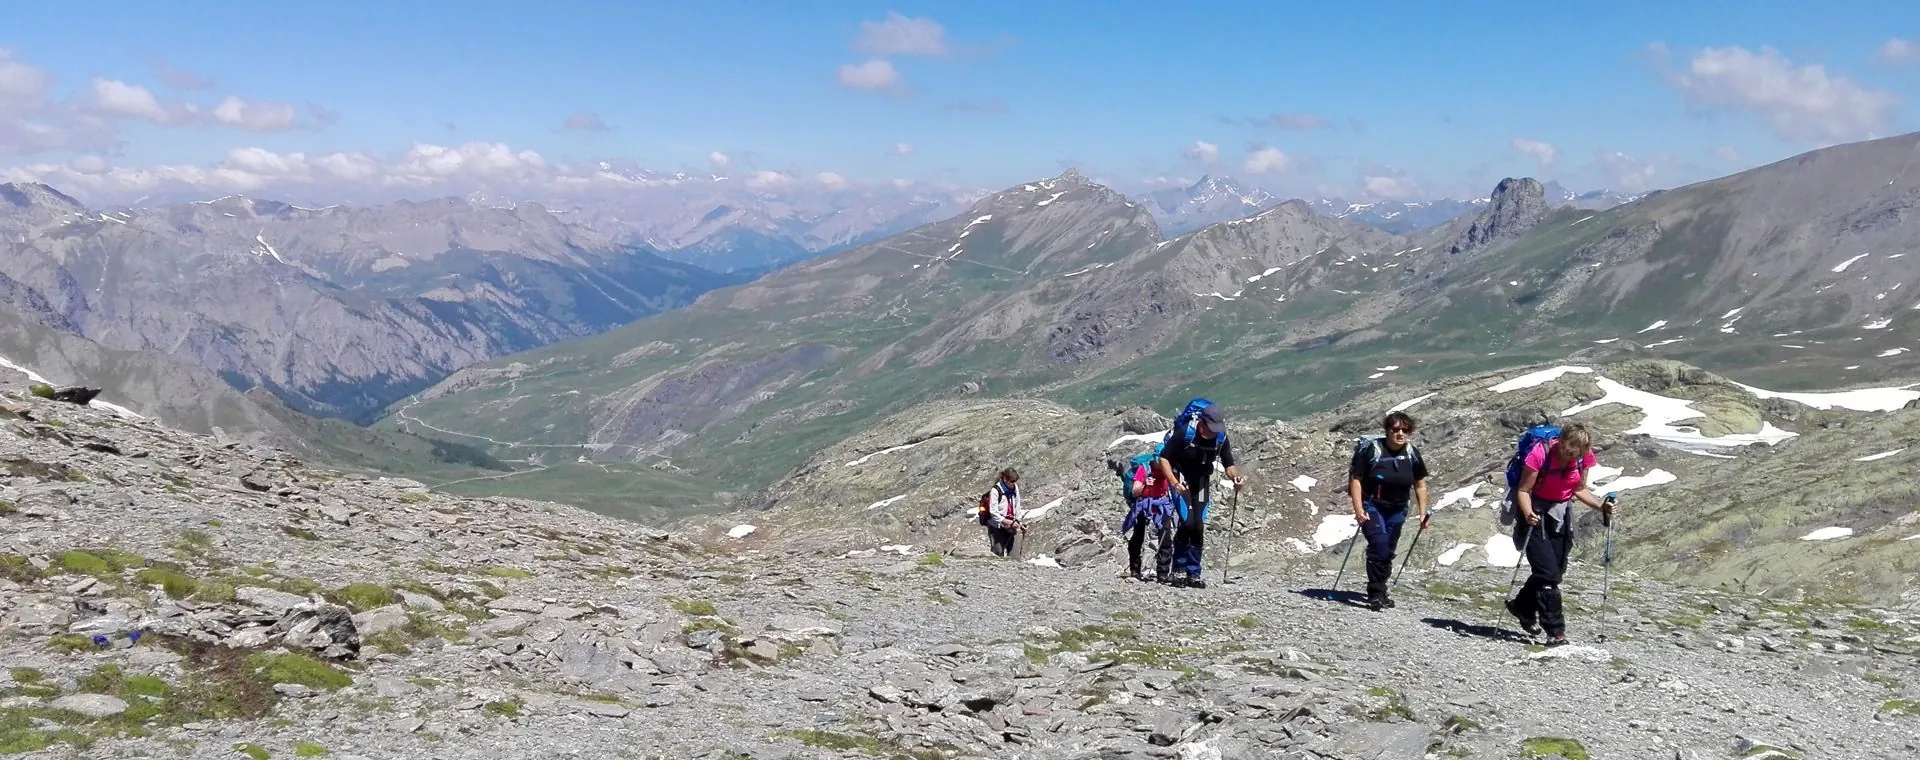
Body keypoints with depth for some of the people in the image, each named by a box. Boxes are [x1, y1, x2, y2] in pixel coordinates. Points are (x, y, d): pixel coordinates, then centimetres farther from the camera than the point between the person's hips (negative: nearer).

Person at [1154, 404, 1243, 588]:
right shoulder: (1184, 433, -24)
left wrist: (1235, 476, -26)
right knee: (1187, 522, -19)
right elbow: (1163, 458, -18)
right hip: (1181, 478, -4)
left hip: (1202, 481, 4)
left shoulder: (1221, 438, -12)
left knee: (1199, 527, -1)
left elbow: (1229, 465, -3)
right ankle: (1178, 570, -8)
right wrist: (1174, 482, -31)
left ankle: (1193, 574, 7)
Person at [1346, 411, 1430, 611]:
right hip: (1371, 506, -5)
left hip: (1397, 510, 5)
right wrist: (1358, 509, -19)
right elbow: (1355, 479, -12)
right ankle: (1375, 593, -14)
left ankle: (1379, 592, 24)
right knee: (1379, 545, -20)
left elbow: (1420, 485, 10)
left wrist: (1422, 513, 5)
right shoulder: (1371, 449, -14)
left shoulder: (1412, 454, 0)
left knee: (1388, 552, 10)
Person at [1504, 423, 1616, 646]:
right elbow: (1523, 490, -20)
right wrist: (1528, 514, -37)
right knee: (1548, 573, -11)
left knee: (1556, 572, 9)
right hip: (1537, 514, -6)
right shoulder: (1540, 453, -25)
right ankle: (1555, 632, -4)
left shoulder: (1583, 457, -9)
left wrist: (1601, 506, -10)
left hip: (1561, 514, 6)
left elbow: (1579, 489, 5)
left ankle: (1522, 606, 33)